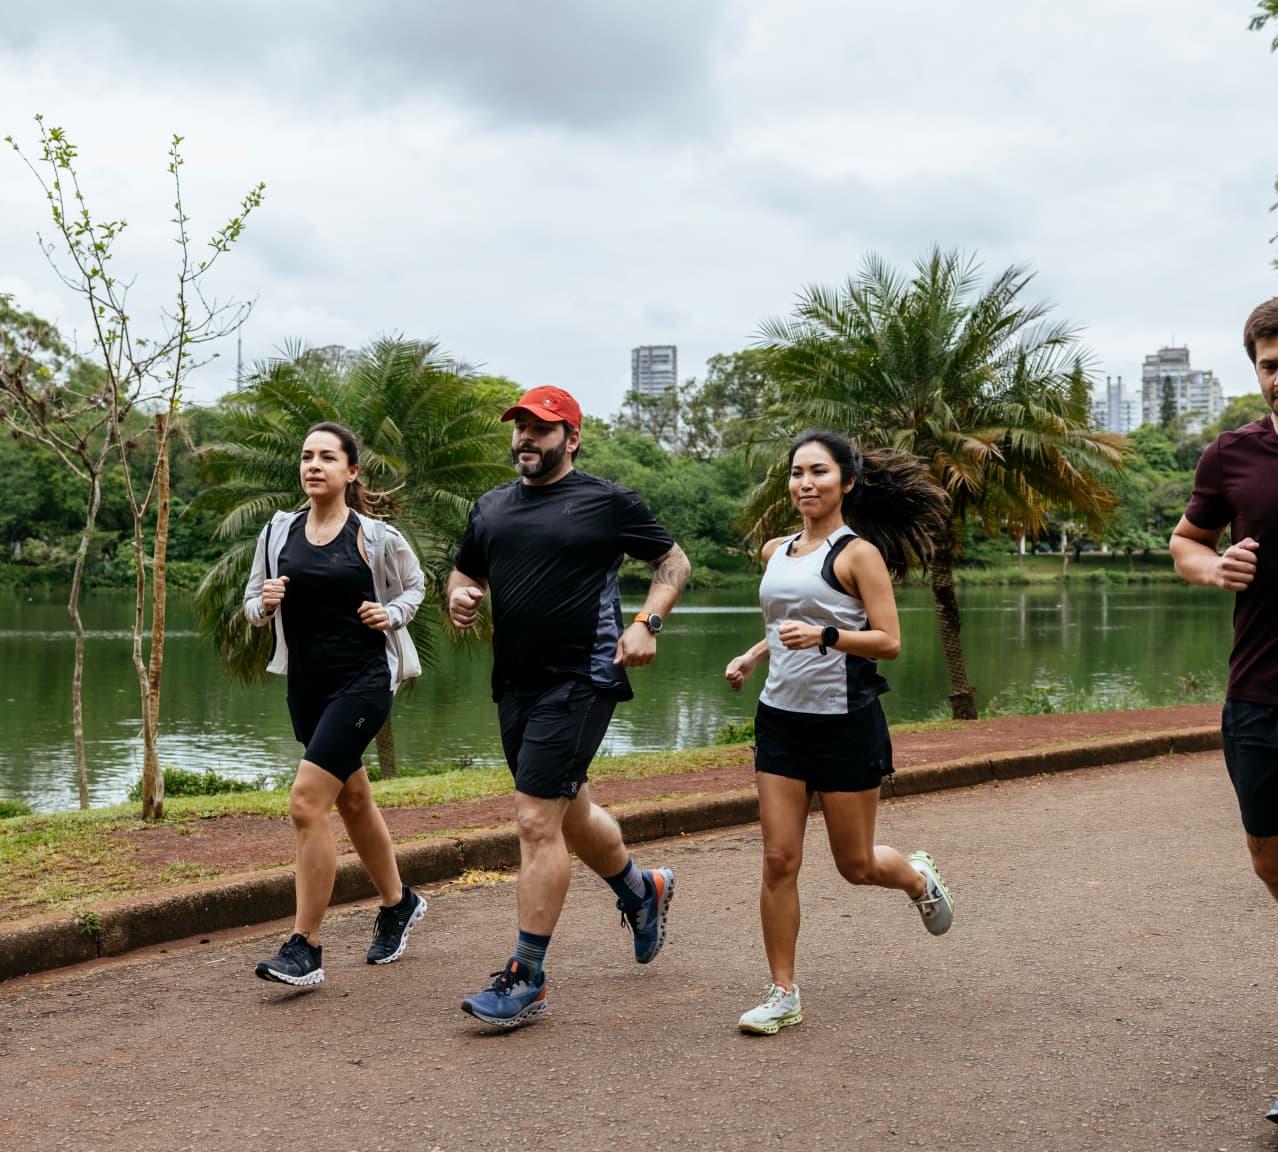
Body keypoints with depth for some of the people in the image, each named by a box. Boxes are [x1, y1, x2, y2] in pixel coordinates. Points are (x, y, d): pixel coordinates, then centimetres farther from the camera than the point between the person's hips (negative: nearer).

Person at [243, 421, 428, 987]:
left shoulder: (376, 537, -5)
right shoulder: (278, 532, 5)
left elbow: (414, 584, 12)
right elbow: (253, 605, 13)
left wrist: (391, 614, -7)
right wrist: (265, 603, -9)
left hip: (363, 680, -6)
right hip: (306, 682, 6)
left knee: (306, 802, -17)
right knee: (352, 801, 20)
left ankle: (305, 949, -9)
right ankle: (398, 904, 41)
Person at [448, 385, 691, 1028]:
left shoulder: (607, 503, -4)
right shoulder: (492, 507, 12)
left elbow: (673, 561, 5)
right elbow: (465, 571, 25)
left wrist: (646, 624, -10)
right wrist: (460, 597, 1)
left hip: (579, 681, -7)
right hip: (514, 683, 7)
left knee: (537, 821, -12)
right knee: (570, 814, 20)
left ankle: (526, 979, -3)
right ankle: (643, 892, 47)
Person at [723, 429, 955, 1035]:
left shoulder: (858, 553, -8)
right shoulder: (776, 551, 10)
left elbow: (889, 641, -13)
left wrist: (825, 637, -27)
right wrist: (751, 657, 8)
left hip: (846, 720, -5)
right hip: (781, 718, 5)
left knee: (855, 863, 7)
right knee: (778, 860, -1)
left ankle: (918, 877, 41)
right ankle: (782, 993, 9)